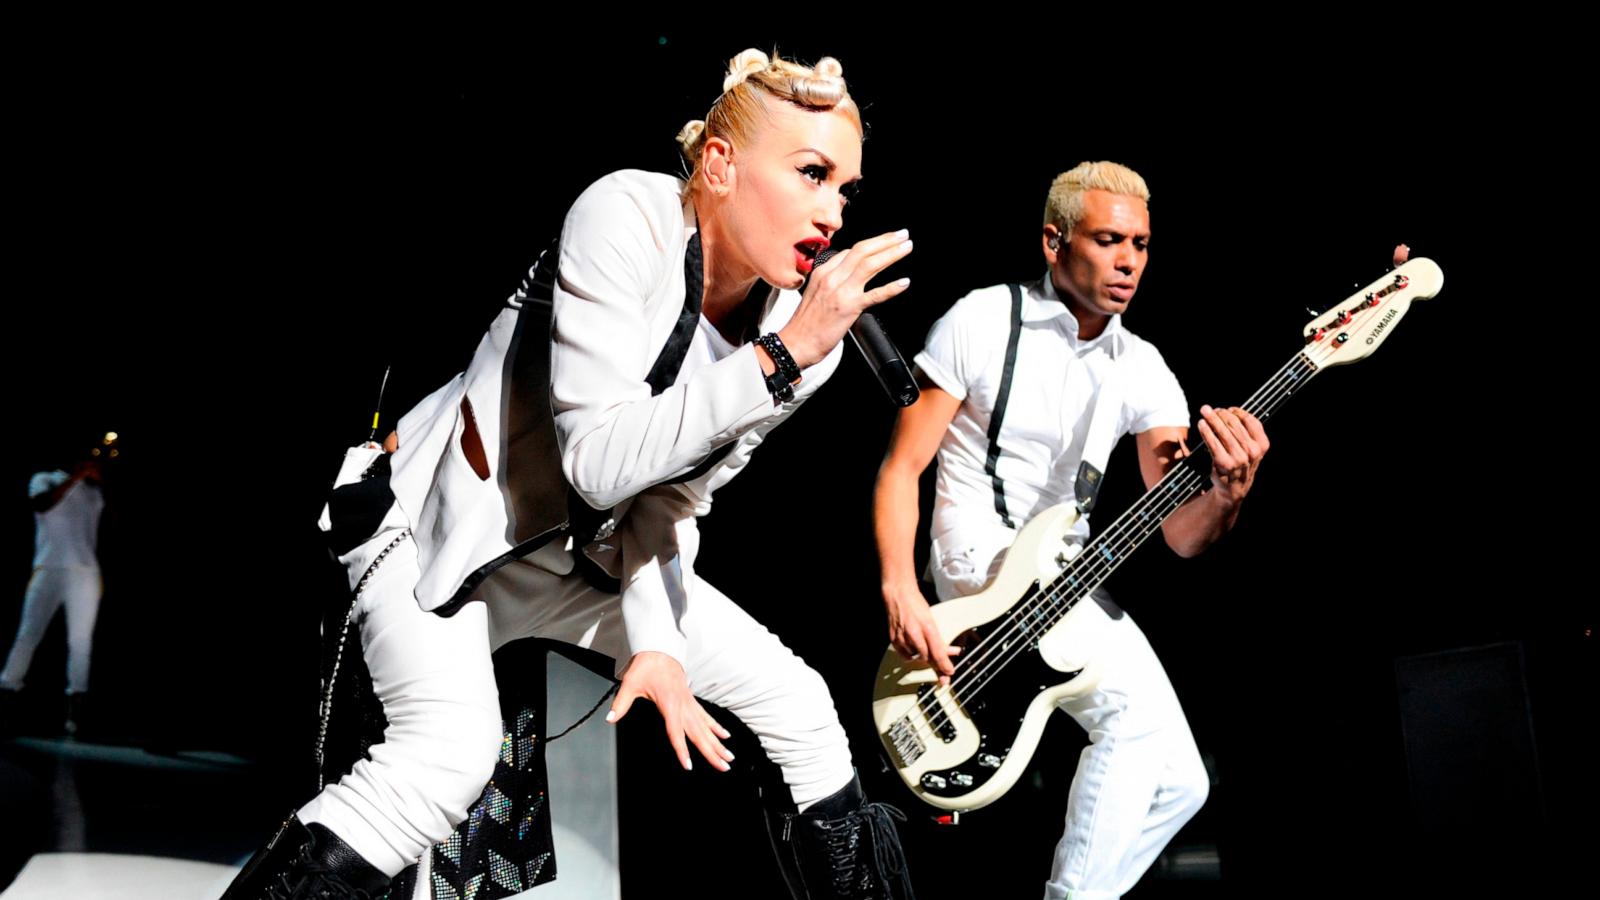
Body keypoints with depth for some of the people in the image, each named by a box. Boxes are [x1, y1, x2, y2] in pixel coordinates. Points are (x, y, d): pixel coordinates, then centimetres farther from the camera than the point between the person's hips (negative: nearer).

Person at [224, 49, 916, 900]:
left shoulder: (796, 319, -9)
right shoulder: (628, 219, -26)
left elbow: (668, 500, -4)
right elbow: (600, 462, -34)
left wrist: (656, 641, -18)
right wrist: (783, 354, -36)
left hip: (576, 556, 7)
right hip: (436, 522, -7)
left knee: (799, 703, 6)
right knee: (453, 750, -32)